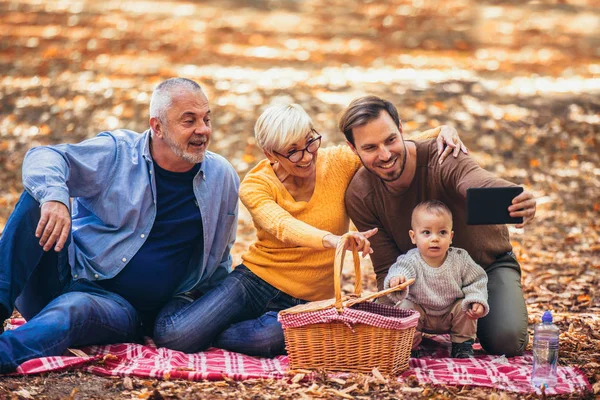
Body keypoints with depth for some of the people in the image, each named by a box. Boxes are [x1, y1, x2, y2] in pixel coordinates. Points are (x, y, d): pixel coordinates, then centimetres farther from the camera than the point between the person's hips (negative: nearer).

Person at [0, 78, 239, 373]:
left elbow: (218, 255, 22)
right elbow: (43, 157, -16)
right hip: (66, 273, 1)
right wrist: (54, 196, -38)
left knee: (71, 310, -38)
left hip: (121, 306, 0)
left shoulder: (223, 178, 6)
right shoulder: (116, 153, -3)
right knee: (36, 198, -26)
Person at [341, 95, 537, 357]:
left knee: (506, 341, -25)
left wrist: (516, 200, -80)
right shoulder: (360, 197, -20)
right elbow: (387, 269, -14)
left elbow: (484, 186, -56)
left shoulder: (443, 160, -32)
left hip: (488, 264, -3)